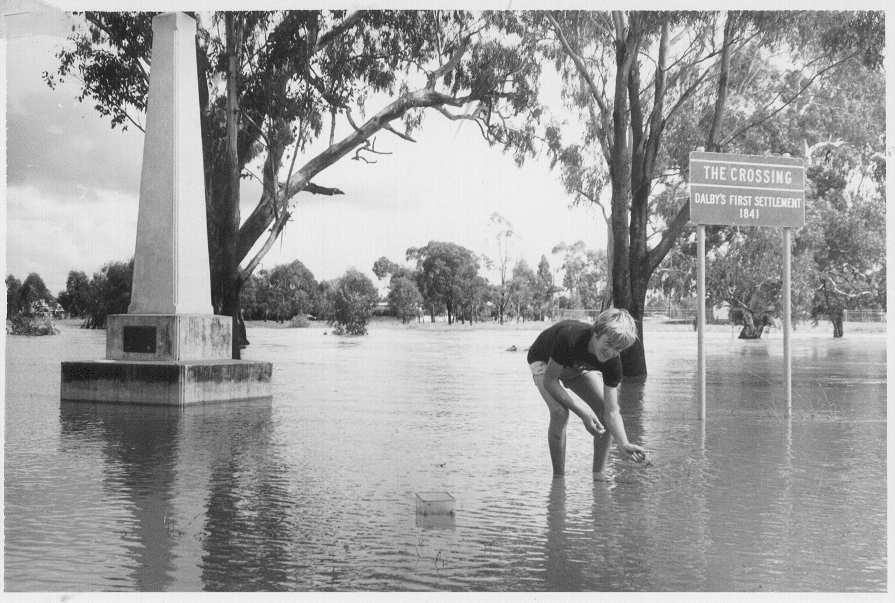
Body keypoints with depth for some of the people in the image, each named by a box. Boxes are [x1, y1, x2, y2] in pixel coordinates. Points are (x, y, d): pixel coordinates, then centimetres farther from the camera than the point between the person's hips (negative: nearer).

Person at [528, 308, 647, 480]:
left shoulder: (612, 363, -29)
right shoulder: (569, 337, -44)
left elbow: (612, 411, -27)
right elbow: (549, 381, -34)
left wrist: (624, 444, -44)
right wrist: (583, 412, -39)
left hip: (578, 366, 4)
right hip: (544, 361, -4)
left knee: (604, 410, -16)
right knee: (560, 412, -29)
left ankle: (599, 476, -3)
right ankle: (558, 478, -12)